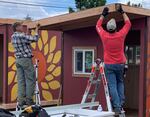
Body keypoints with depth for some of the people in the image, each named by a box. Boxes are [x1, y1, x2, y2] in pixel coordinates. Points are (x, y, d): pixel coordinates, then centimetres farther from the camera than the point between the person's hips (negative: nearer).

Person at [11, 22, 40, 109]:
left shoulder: (13, 37, 12)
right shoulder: (22, 35, -13)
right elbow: (35, 39, -14)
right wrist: (36, 30, -1)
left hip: (18, 60, 8)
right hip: (26, 59, -8)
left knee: (21, 81, 5)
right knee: (30, 80, -2)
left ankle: (21, 102, 4)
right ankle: (29, 101, -2)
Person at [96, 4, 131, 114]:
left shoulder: (104, 36, -10)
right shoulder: (121, 35, -10)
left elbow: (98, 25, 10)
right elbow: (128, 23, 7)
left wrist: (103, 15, 17)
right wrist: (122, 12, 13)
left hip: (109, 65, -1)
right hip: (120, 64, 1)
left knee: (112, 86, -2)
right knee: (120, 83, 19)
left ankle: (117, 107, -7)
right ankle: (121, 103, 11)